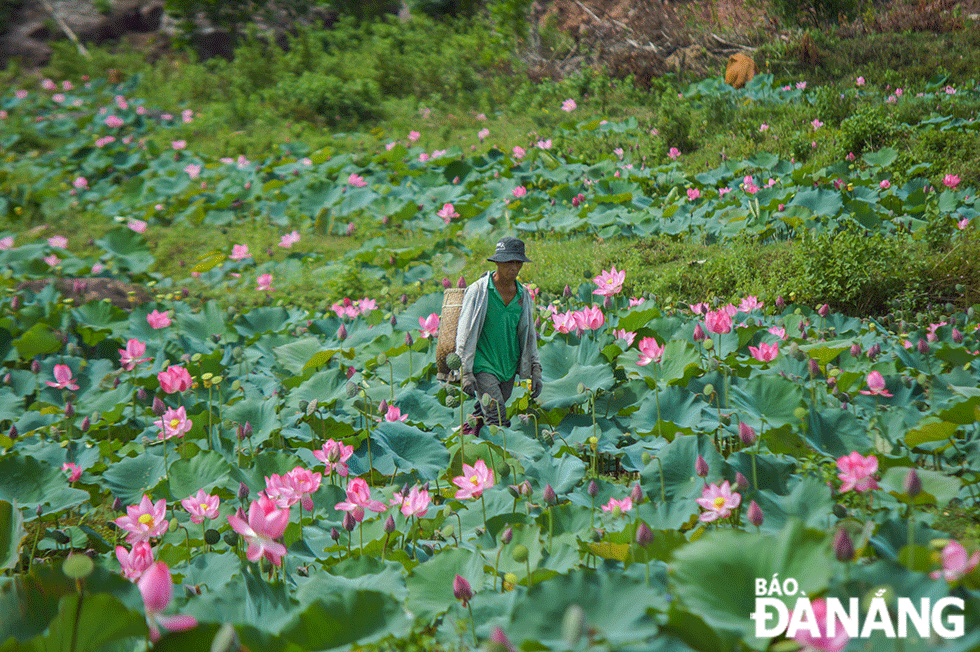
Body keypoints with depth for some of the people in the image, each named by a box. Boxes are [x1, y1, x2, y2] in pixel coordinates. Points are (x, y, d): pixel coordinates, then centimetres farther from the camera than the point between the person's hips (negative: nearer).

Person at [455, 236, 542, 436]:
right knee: (498, 419, -16)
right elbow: (465, 333, -7)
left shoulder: (524, 295, 9)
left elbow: (529, 335, 18)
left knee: (485, 414, 8)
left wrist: (535, 371, 14)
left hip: (509, 367, 5)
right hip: (483, 365, -5)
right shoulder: (478, 291, -7)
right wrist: (466, 372, -12)